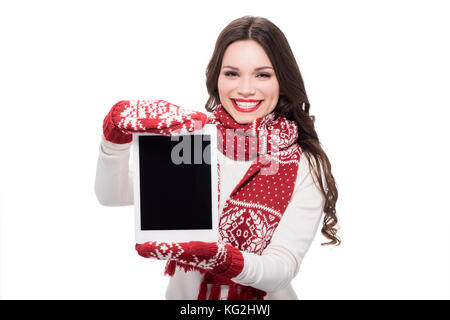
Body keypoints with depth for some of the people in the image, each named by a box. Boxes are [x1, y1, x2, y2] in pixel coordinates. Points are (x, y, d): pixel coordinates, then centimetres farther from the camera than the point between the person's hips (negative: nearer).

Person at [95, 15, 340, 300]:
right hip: (185, 294, 2)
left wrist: (223, 258, -31)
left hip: (261, 298, -2)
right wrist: (117, 130, -26)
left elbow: (282, 269, -14)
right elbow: (114, 197, -10)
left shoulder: (306, 167, -7)